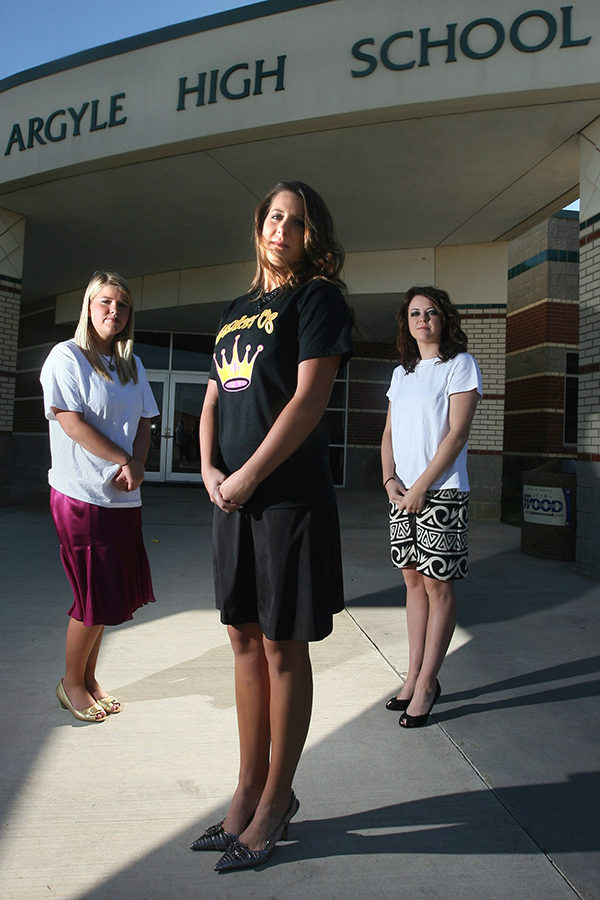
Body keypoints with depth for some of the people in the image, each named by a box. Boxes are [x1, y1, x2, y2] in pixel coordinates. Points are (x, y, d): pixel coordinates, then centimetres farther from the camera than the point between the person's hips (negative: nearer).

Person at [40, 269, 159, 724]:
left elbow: (144, 422, 13)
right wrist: (124, 460, -11)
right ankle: (71, 682, 22)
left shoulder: (132, 364, 14)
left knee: (111, 595, 11)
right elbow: (71, 421, -13)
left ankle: (89, 677, 29)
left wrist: (136, 465, -6)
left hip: (124, 497, 6)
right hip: (81, 495, -6)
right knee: (94, 598, 0)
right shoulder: (67, 356, -5)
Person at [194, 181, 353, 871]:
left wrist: (247, 476, -14)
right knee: (245, 639, 13)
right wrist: (209, 470, 0)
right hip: (233, 499, 7)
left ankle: (276, 800, 21)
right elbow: (213, 400, 17)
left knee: (282, 648, 3)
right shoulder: (236, 312, 19)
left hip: (290, 496, -7)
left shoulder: (317, 298, -2)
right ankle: (248, 790, 29)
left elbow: (309, 398, -14)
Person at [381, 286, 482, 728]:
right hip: (402, 492, 6)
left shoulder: (460, 364, -2)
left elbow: (457, 433, -10)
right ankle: (414, 676, 19)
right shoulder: (401, 373, 16)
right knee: (414, 580, 10)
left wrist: (421, 487, -13)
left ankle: (426, 683, 9)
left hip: (442, 492, -6)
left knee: (438, 585, 0)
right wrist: (390, 479, -2)